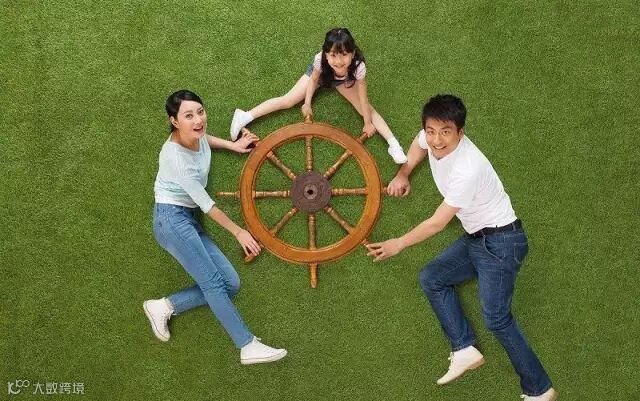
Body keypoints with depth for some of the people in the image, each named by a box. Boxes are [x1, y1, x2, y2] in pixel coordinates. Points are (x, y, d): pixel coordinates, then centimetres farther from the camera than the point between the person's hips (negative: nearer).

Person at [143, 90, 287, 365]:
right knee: (213, 282, -20)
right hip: (172, 219, -9)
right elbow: (206, 203, -13)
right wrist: (238, 232, -4)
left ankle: (164, 307, 2)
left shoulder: (196, 136, 1)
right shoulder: (176, 157, -21)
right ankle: (248, 347, -21)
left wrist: (233, 145, 27)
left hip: (189, 219, 9)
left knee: (230, 284, -4)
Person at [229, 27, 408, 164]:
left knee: (368, 109, -13)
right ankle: (245, 116, -3)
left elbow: (363, 99, -31)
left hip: (345, 80, 0)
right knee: (287, 101, -7)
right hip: (321, 73, 0)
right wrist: (307, 103, -9)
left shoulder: (358, 66, -44)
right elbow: (314, 79, -19)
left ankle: (393, 143, -8)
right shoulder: (320, 60, -43)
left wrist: (368, 123, -22)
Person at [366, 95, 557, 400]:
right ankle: (464, 349, 1)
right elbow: (420, 143, 23)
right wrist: (403, 174, 12)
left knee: (495, 318, -14)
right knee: (431, 278, 5)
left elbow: (437, 223, -22)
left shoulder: (467, 170, -31)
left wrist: (398, 244, -12)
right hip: (475, 238, 9)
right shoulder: (434, 139, -7)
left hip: (501, 241, -9)